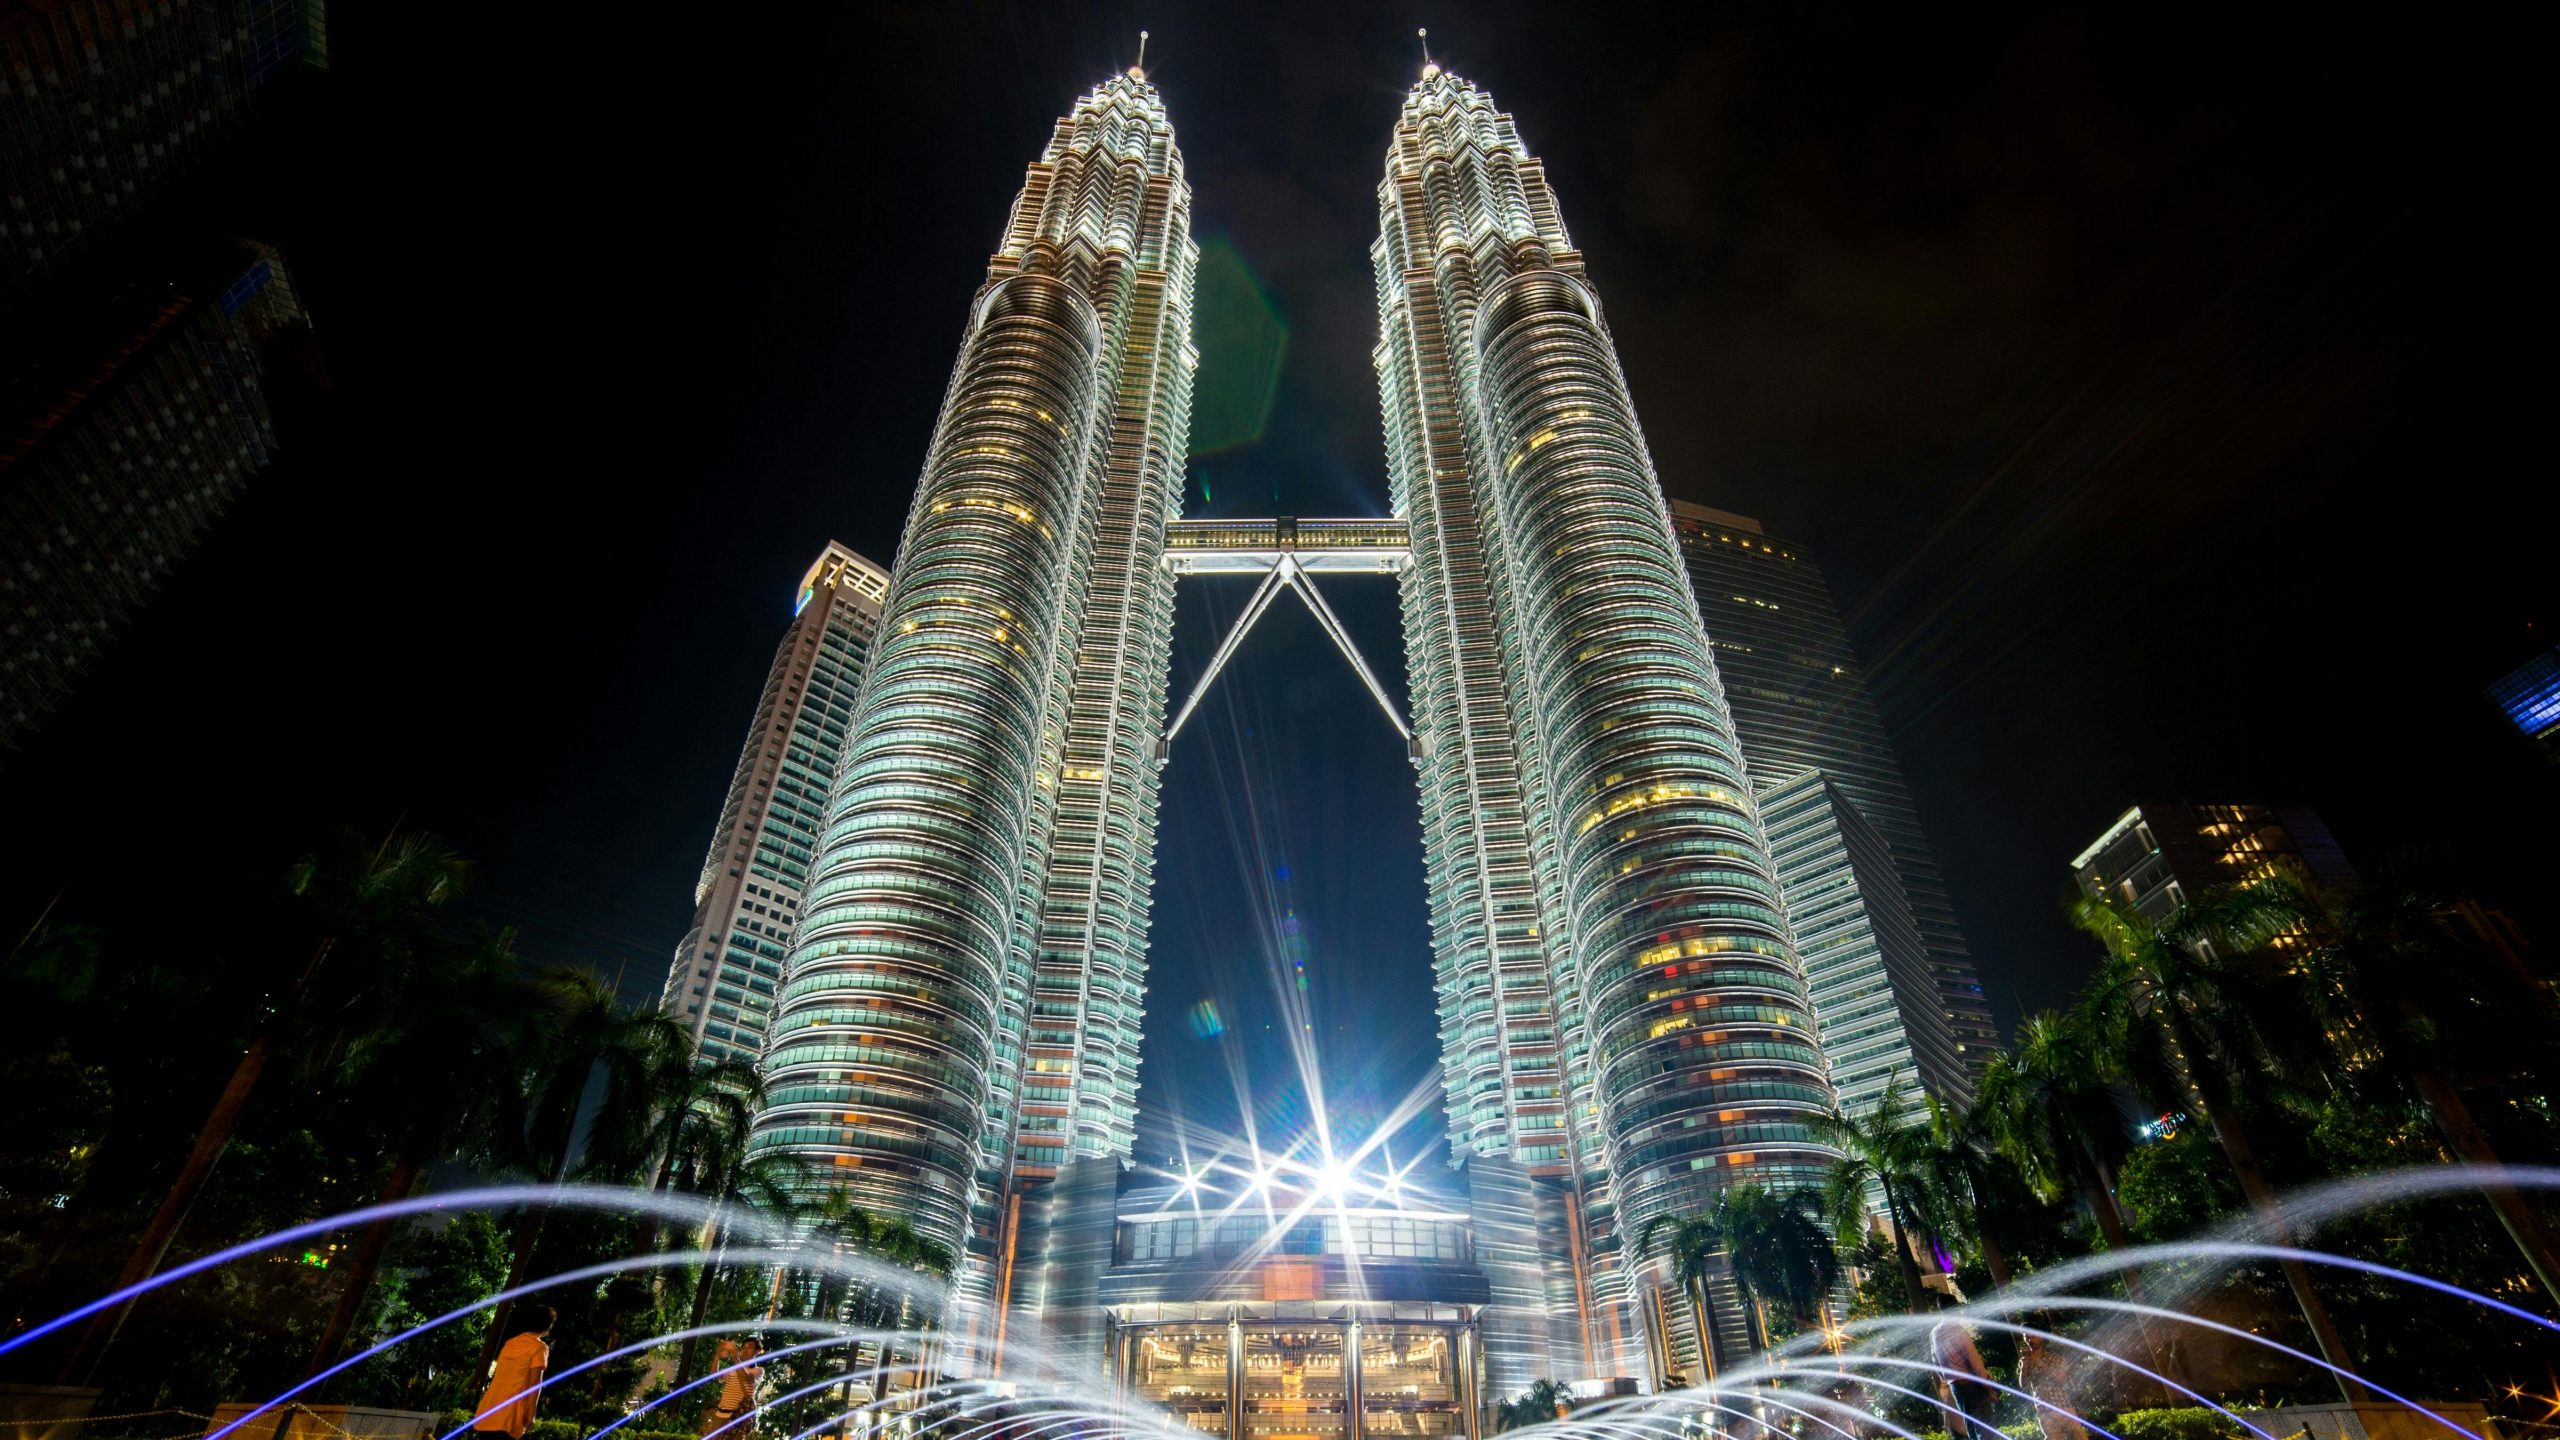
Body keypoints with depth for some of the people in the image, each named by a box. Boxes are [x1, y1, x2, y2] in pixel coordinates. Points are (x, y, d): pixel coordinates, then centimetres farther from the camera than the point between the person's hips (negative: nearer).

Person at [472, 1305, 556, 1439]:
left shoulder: (510, 1342, 18)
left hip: (488, 1411, 8)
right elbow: (534, 1384, -9)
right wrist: (530, 1416, -3)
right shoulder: (539, 1347, -4)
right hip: (508, 1417, -8)